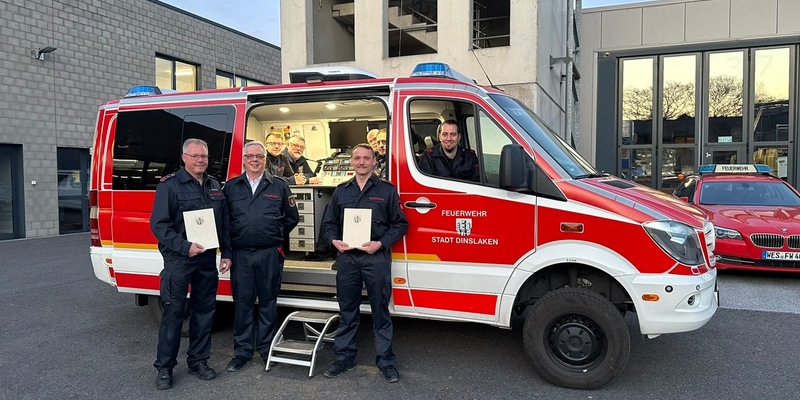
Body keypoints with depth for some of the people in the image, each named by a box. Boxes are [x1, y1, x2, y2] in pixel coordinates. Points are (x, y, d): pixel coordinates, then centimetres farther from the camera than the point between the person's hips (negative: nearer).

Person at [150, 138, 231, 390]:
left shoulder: (214, 186, 12)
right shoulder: (169, 185, -7)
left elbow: (224, 223, 17)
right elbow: (159, 224, -13)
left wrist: (226, 253, 11)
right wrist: (185, 246, -22)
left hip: (207, 259, 6)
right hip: (179, 259, -6)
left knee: (204, 311, 11)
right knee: (173, 313, 0)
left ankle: (198, 361, 25)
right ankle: (164, 368, 13)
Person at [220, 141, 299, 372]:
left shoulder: (279, 186, 7)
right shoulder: (231, 187, 8)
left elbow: (292, 218, 13)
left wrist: (275, 237, 11)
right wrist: (227, 250, 6)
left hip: (270, 255, 0)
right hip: (240, 255, 1)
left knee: (268, 303, 8)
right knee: (242, 303, 5)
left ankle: (266, 348, 21)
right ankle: (242, 351, 16)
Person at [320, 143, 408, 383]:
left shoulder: (387, 190, 5)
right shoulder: (341, 191, 14)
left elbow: (400, 224, 2)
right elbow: (329, 223, 16)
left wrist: (381, 243, -11)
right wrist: (334, 240, -4)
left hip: (376, 258, -3)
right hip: (346, 257, 3)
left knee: (380, 311, 2)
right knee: (347, 311, 11)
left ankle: (386, 361, 13)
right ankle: (344, 357, 23)